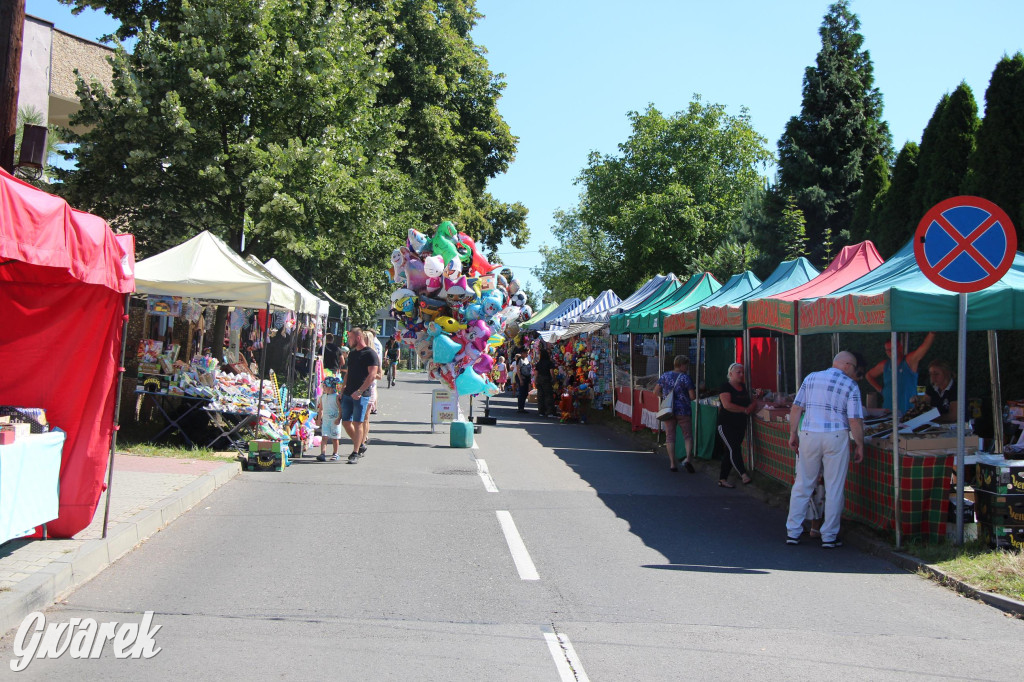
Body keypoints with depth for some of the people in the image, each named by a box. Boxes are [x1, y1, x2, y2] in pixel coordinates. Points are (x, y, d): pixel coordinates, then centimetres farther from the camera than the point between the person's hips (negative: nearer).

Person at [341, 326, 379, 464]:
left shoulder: (370, 354, -8)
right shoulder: (352, 353, 17)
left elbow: (372, 375, -15)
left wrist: (359, 391, -21)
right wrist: (343, 388, 15)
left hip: (362, 395, -8)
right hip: (348, 394, 8)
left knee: (358, 423, -6)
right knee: (345, 422, 6)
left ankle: (356, 453, 0)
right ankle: (360, 446, 23)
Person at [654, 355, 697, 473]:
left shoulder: (665, 376, 5)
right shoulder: (685, 378, -7)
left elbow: (656, 392, 7)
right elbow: (693, 396, -9)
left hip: (668, 410, 3)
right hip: (683, 410, -3)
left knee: (670, 436, 7)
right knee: (688, 436, 6)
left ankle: (672, 464, 3)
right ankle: (688, 458, -14)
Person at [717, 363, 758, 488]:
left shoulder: (743, 387, 14)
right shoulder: (725, 387, -8)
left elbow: (750, 401, 25)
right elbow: (727, 405, -20)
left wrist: (753, 404, 0)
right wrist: (745, 410, -16)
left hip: (740, 425, 7)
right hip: (726, 425, -7)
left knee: (730, 452, 8)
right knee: (734, 449, -18)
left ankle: (722, 479, 12)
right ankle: (743, 475, -26)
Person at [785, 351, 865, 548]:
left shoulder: (811, 378, 10)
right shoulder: (850, 386, -1)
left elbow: (796, 408, 6)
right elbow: (855, 420, -7)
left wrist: (793, 434, 11)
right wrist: (859, 445, 2)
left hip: (809, 436, 3)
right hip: (836, 437, -3)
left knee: (802, 485, 10)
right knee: (834, 489, 6)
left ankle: (793, 532, 12)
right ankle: (829, 537, 10)